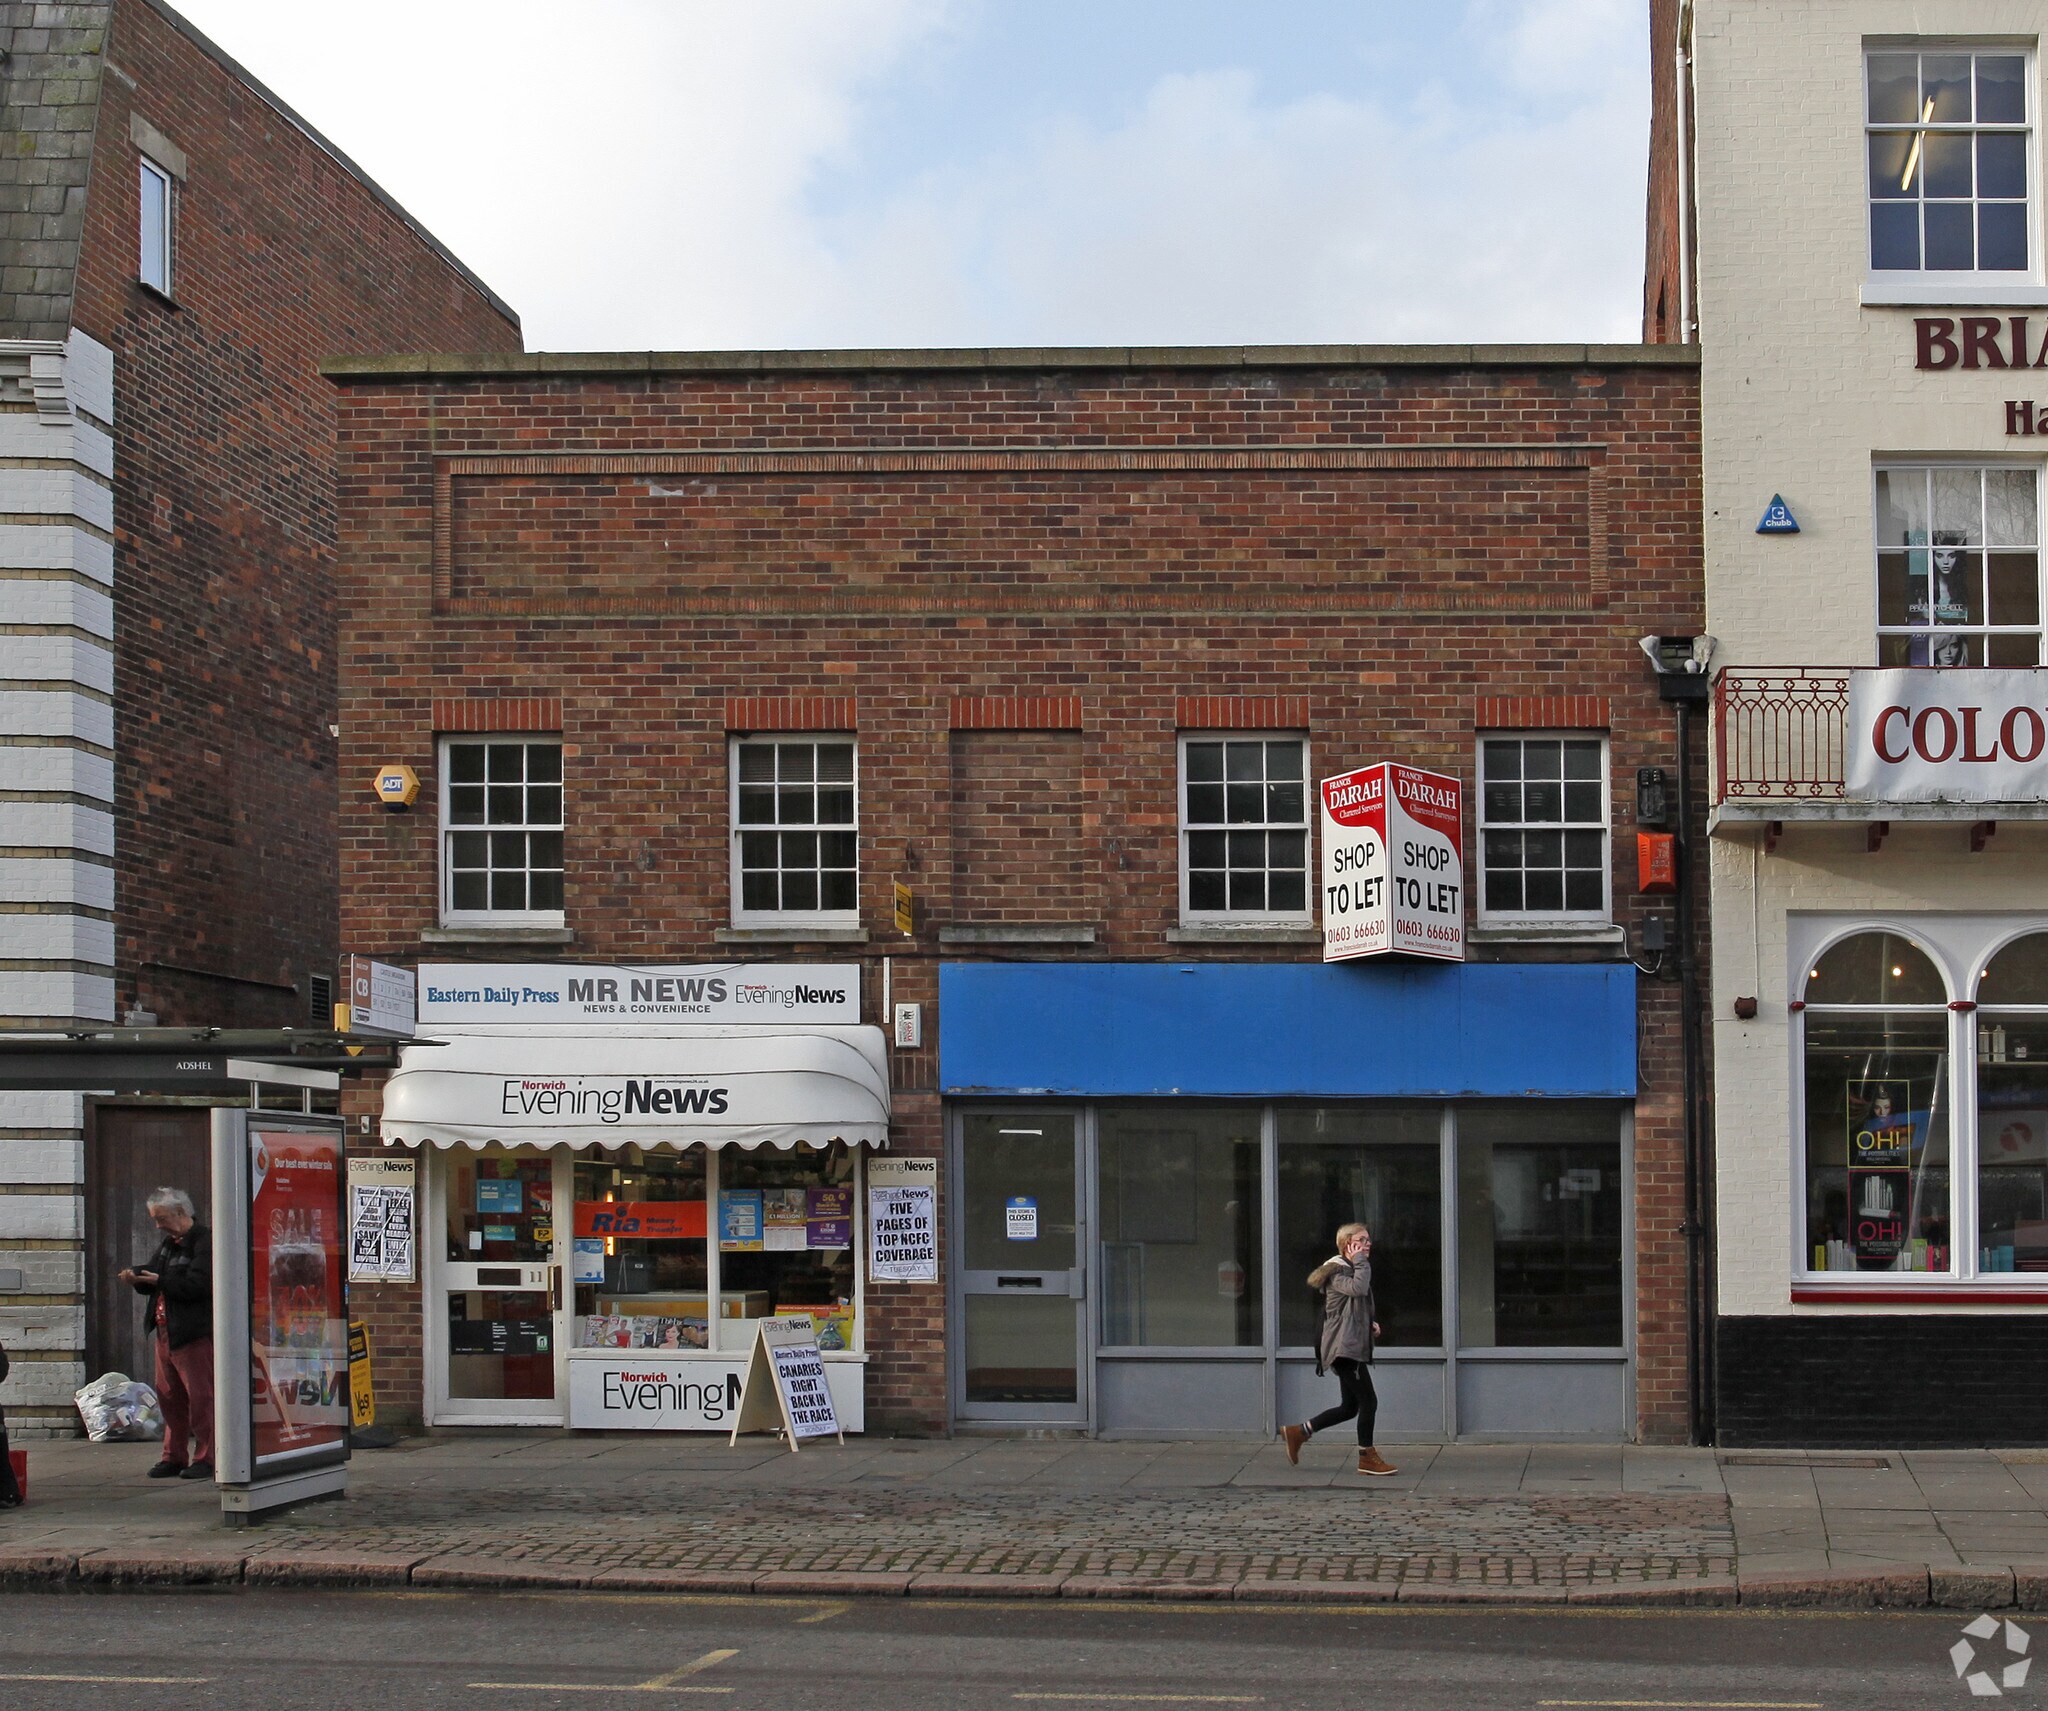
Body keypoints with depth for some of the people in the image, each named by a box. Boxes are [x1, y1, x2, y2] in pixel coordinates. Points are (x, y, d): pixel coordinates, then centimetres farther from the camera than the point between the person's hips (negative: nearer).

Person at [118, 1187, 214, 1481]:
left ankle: (205, 1458, 1)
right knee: (169, 1396, 12)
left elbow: (198, 1284, -23)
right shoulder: (167, 1244, 19)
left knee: (200, 1396, -5)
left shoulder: (205, 1244, -13)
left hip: (195, 1334, -9)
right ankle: (174, 1457, 19)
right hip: (165, 1333, 10)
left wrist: (159, 1281, -17)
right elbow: (152, 1272, 23)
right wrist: (135, 1275, 1)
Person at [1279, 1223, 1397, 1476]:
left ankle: (1298, 1432, 20)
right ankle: (1367, 1457, 1)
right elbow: (1358, 1288, -31)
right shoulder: (1337, 1270, -11)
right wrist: (1360, 1261, -17)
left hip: (1353, 1347, 11)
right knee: (1368, 1401, -8)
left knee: (1349, 1407, 13)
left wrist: (1370, 1325, 10)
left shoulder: (1351, 1269, 21)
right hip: (1344, 1348, -11)